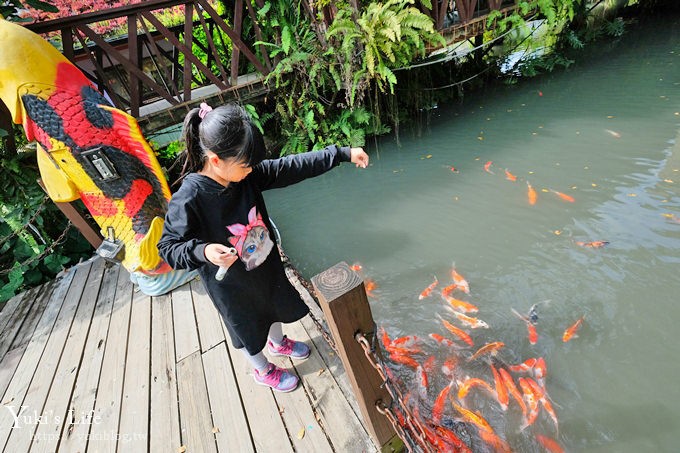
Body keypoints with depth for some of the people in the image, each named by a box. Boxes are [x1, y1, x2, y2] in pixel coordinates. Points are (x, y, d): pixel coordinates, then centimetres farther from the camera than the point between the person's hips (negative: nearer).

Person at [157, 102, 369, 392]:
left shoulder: (246, 174, -17)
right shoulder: (188, 199, -31)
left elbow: (292, 168, -13)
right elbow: (168, 247, -20)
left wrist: (343, 154, -13)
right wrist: (203, 251, -41)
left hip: (267, 264, 6)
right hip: (231, 284, -5)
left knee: (275, 306, 30)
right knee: (249, 328, 21)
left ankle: (278, 343, 64)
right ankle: (263, 370, 52)